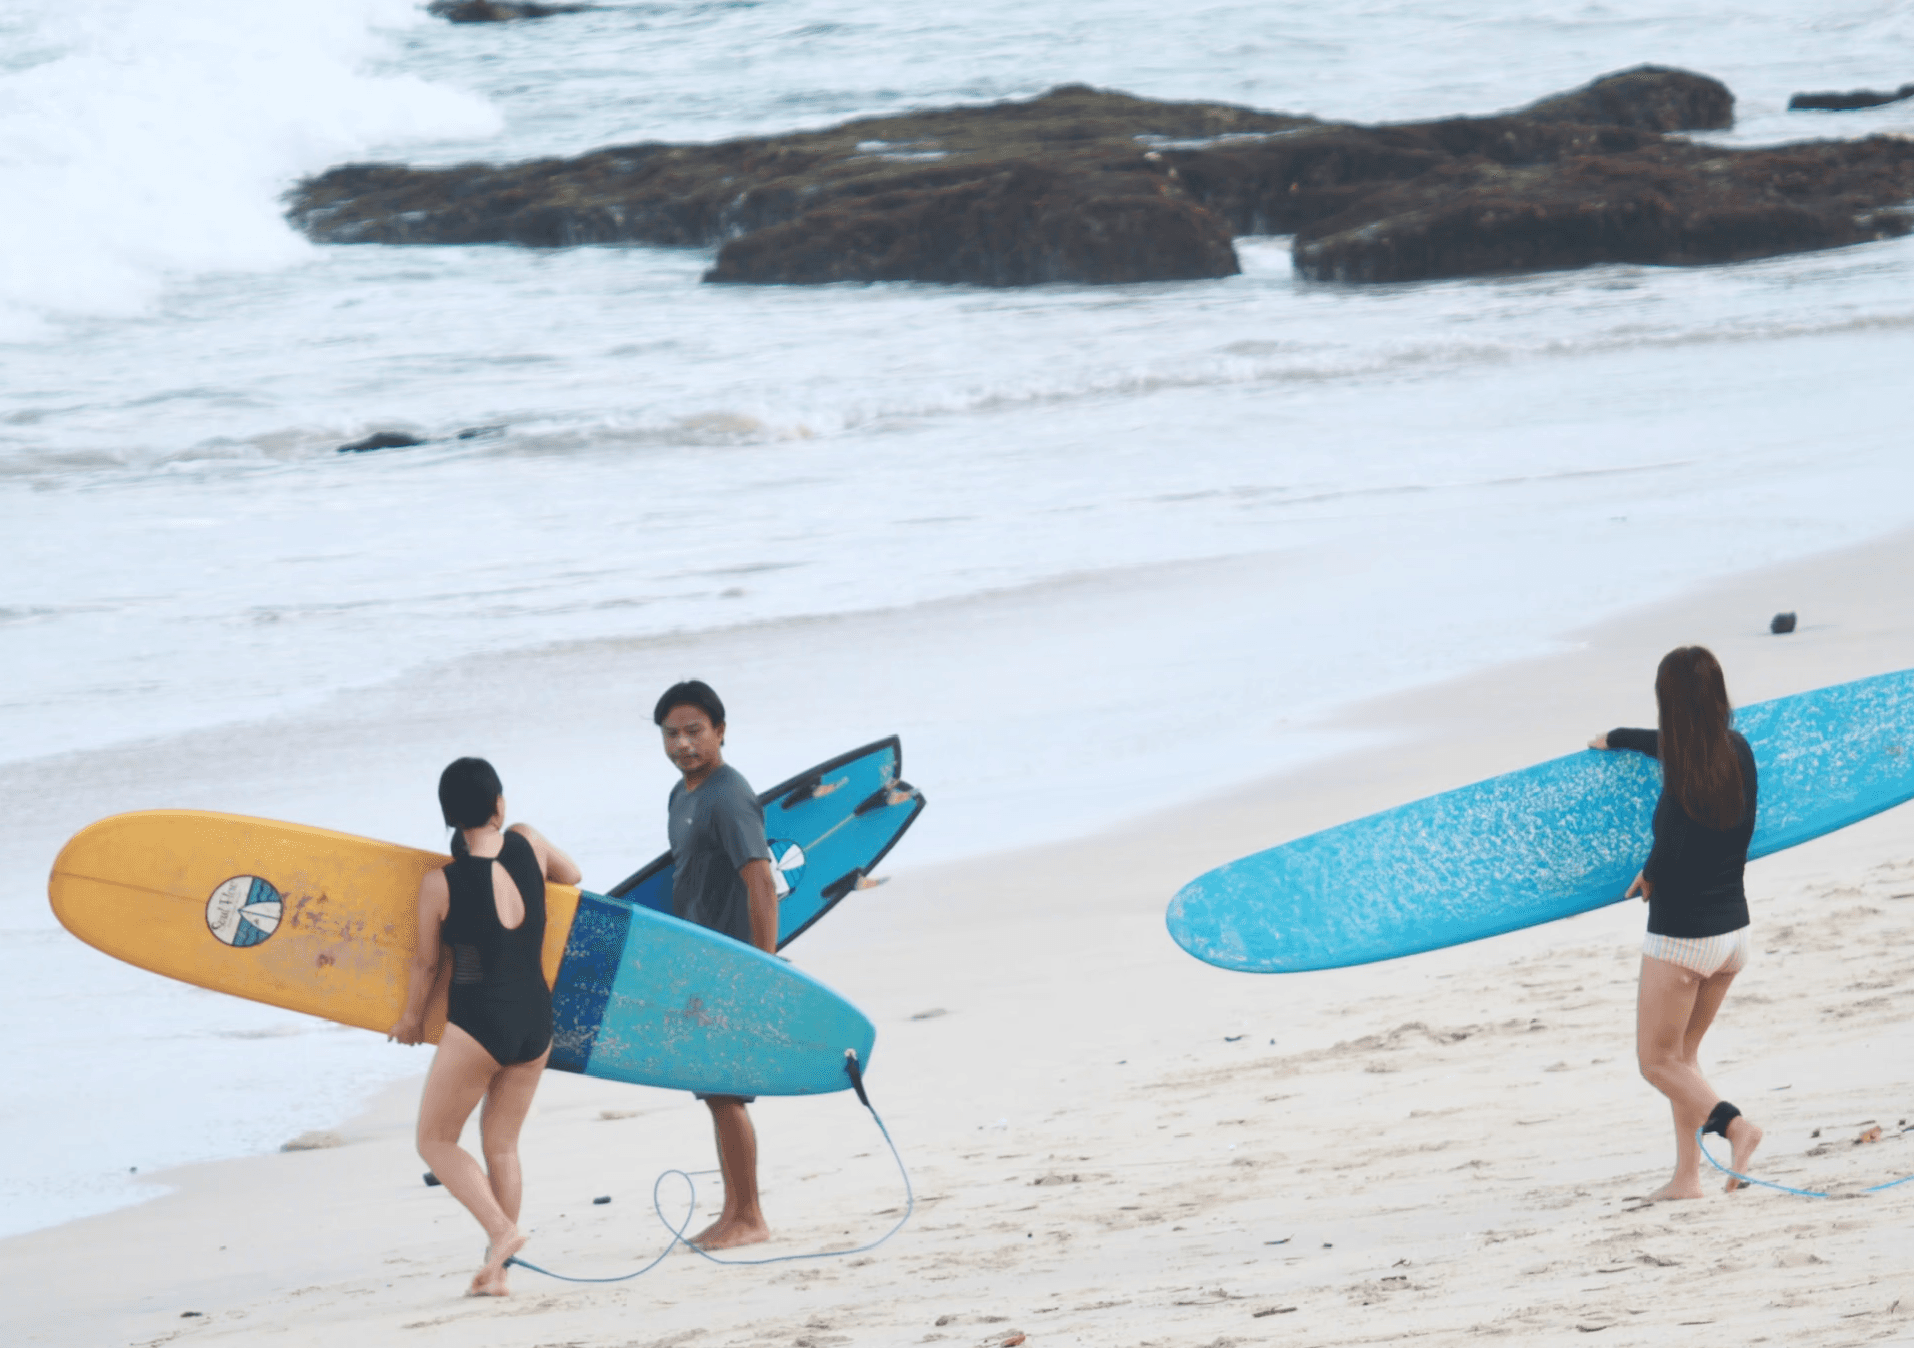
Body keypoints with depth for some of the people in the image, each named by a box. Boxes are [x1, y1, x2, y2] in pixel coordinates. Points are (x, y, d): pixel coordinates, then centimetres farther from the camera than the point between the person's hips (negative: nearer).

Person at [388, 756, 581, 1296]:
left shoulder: (439, 885, -11)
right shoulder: (527, 843, -2)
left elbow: (426, 963, 2)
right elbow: (571, 876, 20)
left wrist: (411, 1018, 18)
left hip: (477, 1023, -5)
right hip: (536, 1022, 5)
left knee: (435, 1140, 9)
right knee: (501, 1145, 14)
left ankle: (501, 1229, -9)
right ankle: (496, 1270, 12)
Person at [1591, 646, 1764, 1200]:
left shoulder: (1681, 781, -24)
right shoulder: (1738, 752, -1)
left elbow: (1667, 863, -23)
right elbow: (1675, 748, 20)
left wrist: (1647, 876, 1)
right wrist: (1616, 738, 38)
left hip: (1681, 936, -7)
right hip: (1733, 929, 7)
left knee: (1657, 1061, 7)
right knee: (1683, 1054, 19)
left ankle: (1733, 1123, -14)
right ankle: (1687, 1176, 17)